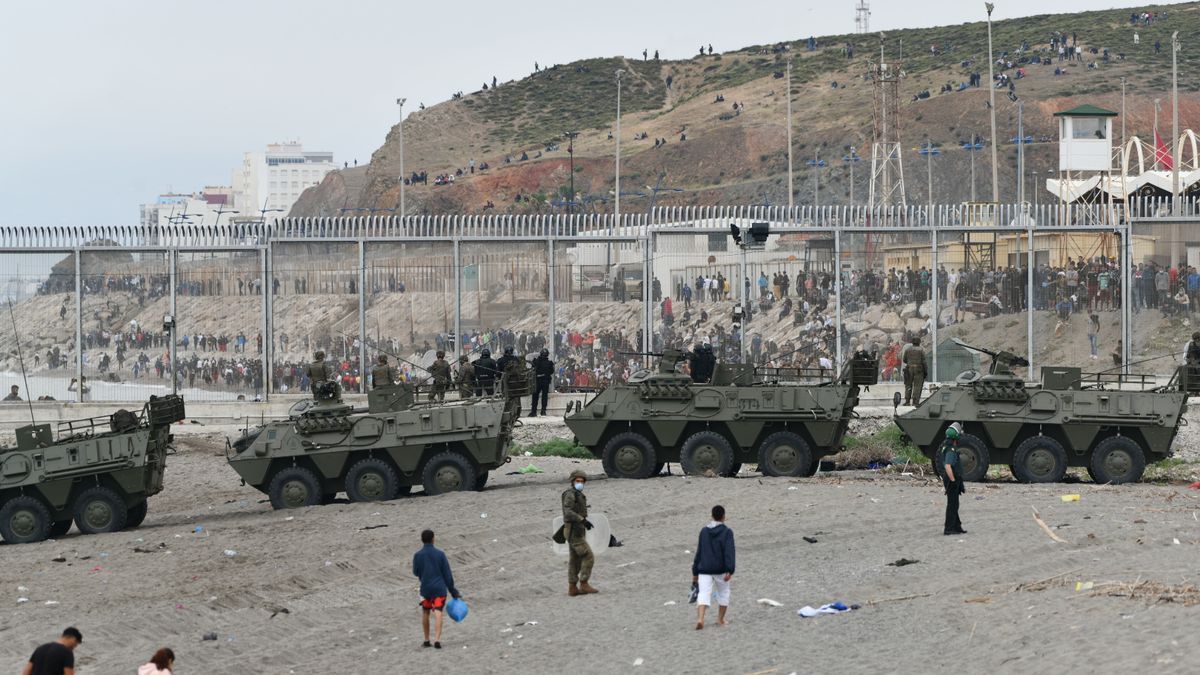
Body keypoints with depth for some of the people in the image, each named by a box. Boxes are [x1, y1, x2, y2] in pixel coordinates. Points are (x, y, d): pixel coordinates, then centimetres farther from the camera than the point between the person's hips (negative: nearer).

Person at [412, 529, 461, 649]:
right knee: (439, 614, -7)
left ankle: (426, 640, 24)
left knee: (425, 613, 18)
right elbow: (447, 574, -2)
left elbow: (416, 573, 7)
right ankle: (437, 640, -23)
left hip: (425, 588, 1)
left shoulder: (418, 555, -4)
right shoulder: (440, 554, -3)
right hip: (440, 588, -1)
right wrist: (453, 591, 4)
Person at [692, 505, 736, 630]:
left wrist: (695, 572, 17)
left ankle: (700, 618, -27)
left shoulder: (704, 531, 8)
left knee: (704, 594, -6)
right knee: (723, 593, 19)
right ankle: (720, 619, 23)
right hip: (720, 569, -2)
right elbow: (729, 552, -15)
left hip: (704, 569, 2)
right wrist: (729, 571, -21)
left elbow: (699, 552, 12)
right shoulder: (727, 532, -4)